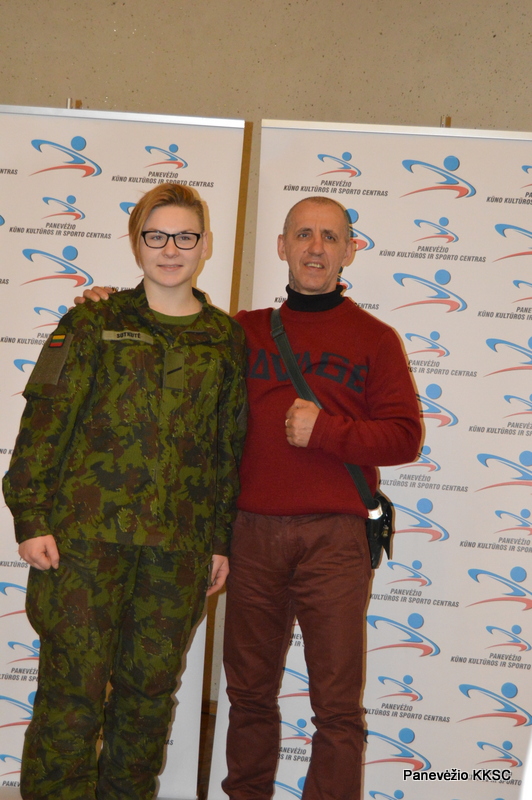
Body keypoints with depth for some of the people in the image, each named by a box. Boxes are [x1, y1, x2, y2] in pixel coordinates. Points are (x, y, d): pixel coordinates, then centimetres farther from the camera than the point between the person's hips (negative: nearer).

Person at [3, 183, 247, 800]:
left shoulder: (226, 339, 11)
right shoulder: (96, 322, 4)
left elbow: (231, 447, 12)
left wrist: (221, 540, 10)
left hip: (179, 547, 2)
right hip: (86, 533, -2)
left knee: (151, 691, 10)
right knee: (74, 686, 0)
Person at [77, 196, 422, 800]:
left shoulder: (374, 338, 5)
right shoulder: (244, 331, 12)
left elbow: (404, 436, -1)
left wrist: (325, 429, -13)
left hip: (334, 538, -2)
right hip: (253, 532, 3)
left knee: (337, 704, -1)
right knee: (249, 692, 12)